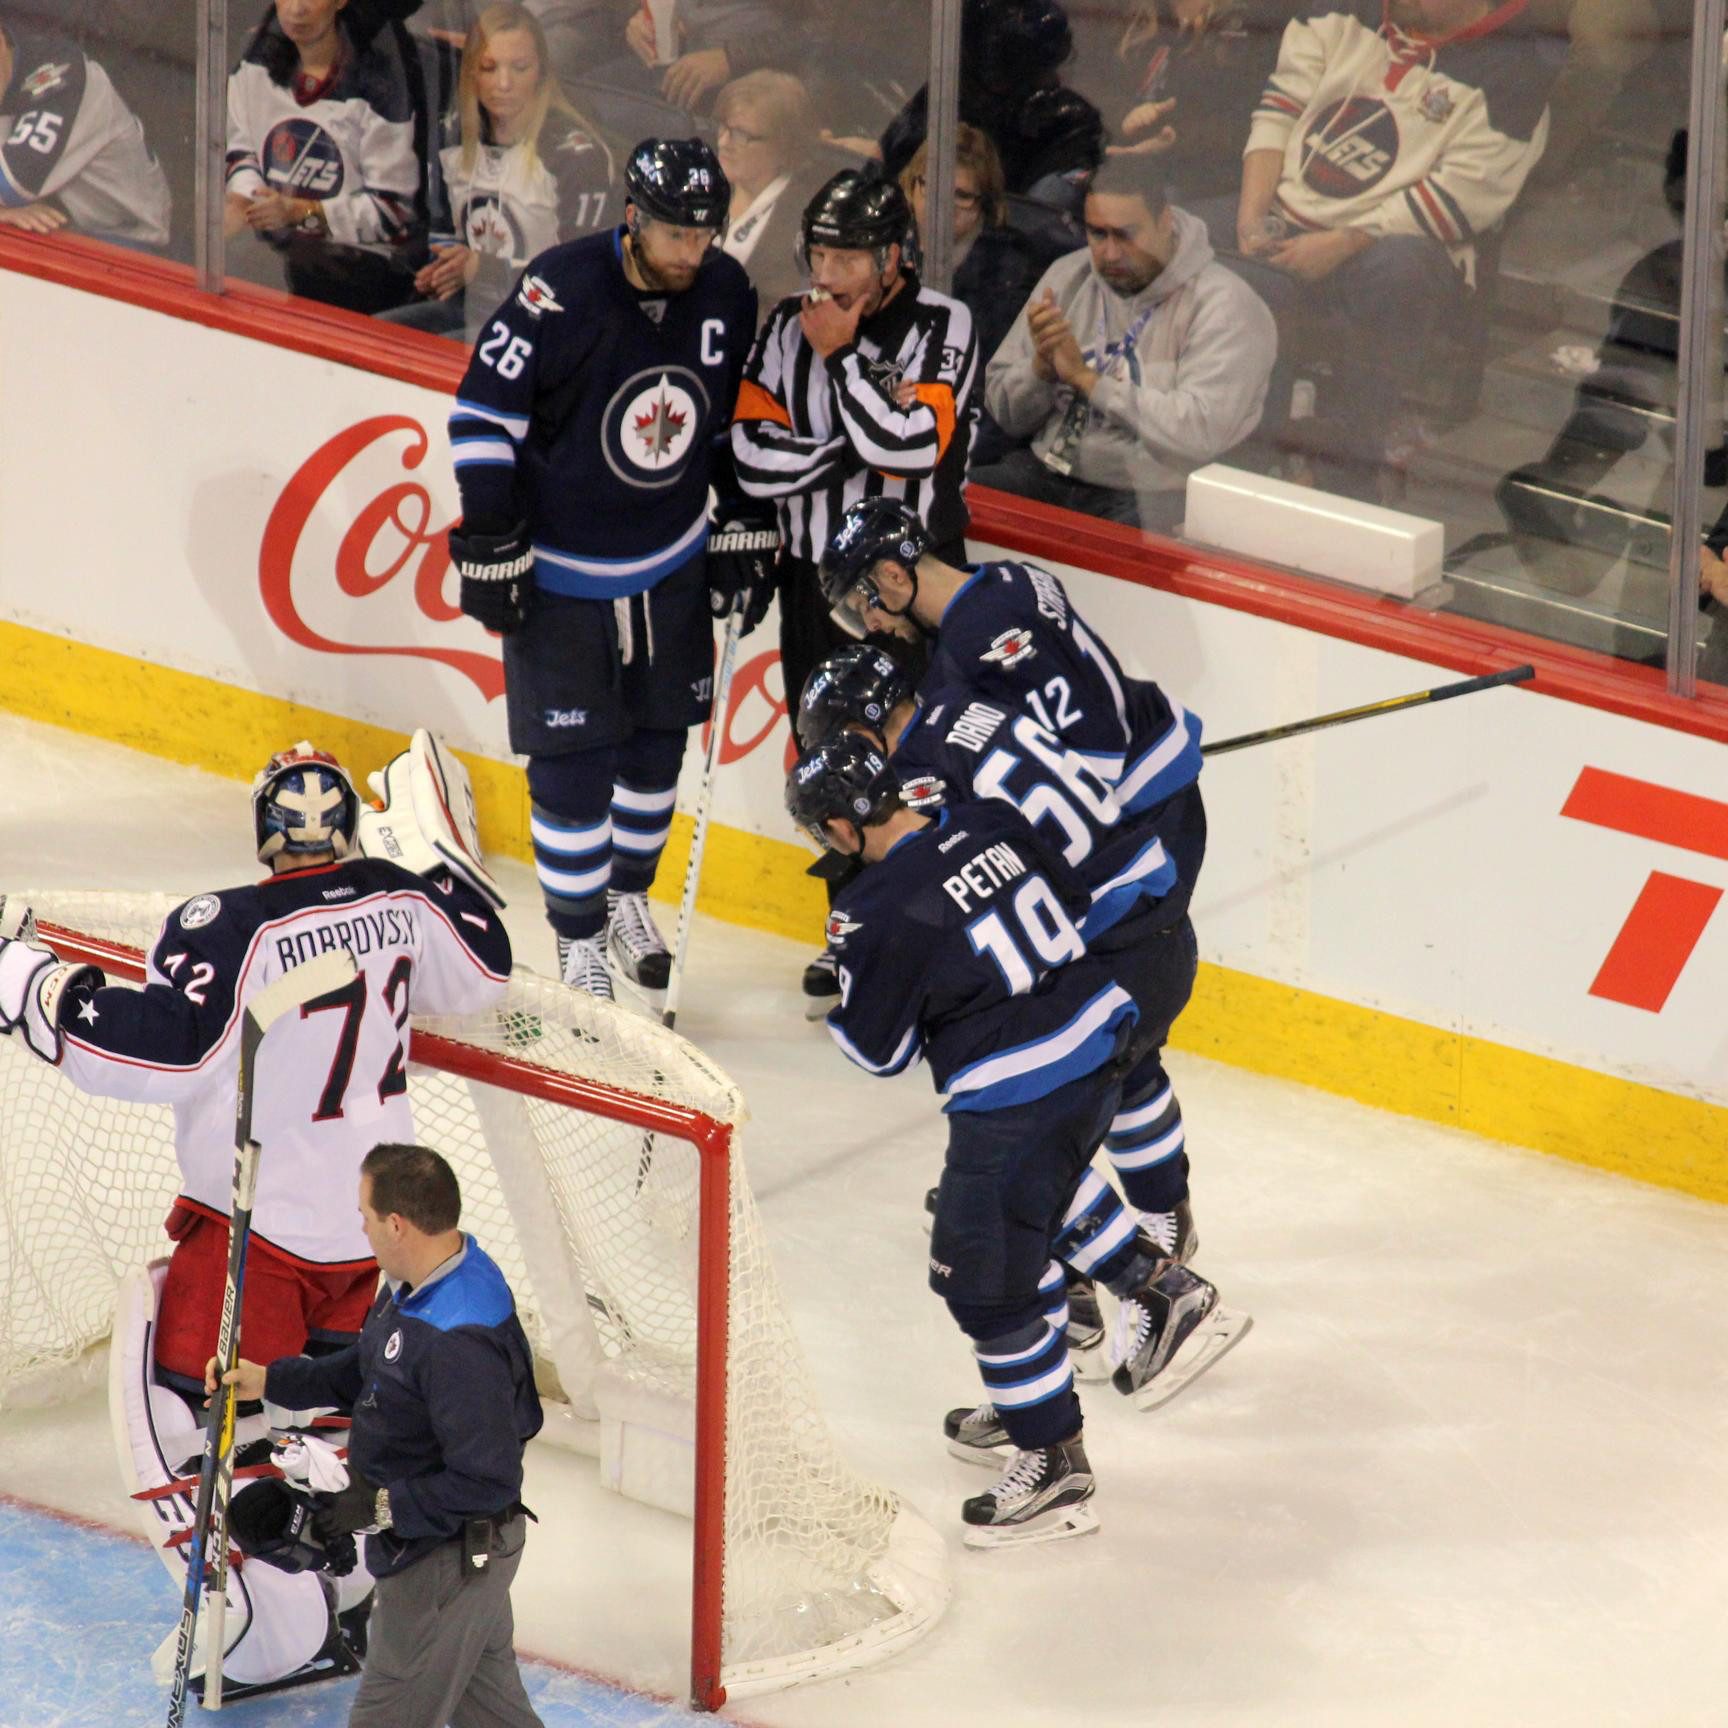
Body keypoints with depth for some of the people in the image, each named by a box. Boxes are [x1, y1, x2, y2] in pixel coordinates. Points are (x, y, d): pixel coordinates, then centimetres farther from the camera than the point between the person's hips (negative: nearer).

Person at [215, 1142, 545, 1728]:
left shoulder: (460, 1340, -33)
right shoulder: (416, 1286, 0)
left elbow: (487, 1484, -31)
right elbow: (364, 1369, 18)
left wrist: (380, 1507, -25)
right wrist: (270, 1379, 11)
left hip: (444, 1561, -10)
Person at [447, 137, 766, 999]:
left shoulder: (725, 296, -5)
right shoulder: (562, 290, -22)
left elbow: (735, 417, 12)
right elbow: (483, 411, -16)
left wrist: (742, 525, 12)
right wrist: (490, 542, -15)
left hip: (671, 567, 5)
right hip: (557, 571, -5)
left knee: (658, 740, 14)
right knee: (572, 761, -3)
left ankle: (628, 897, 35)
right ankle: (579, 943, 9)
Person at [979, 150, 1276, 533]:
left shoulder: (1223, 304, -7)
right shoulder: (1068, 278, 12)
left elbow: (1201, 433, -21)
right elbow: (1008, 416, 15)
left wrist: (1085, 378, -15)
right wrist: (1041, 367, -9)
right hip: (1048, 472, 5)